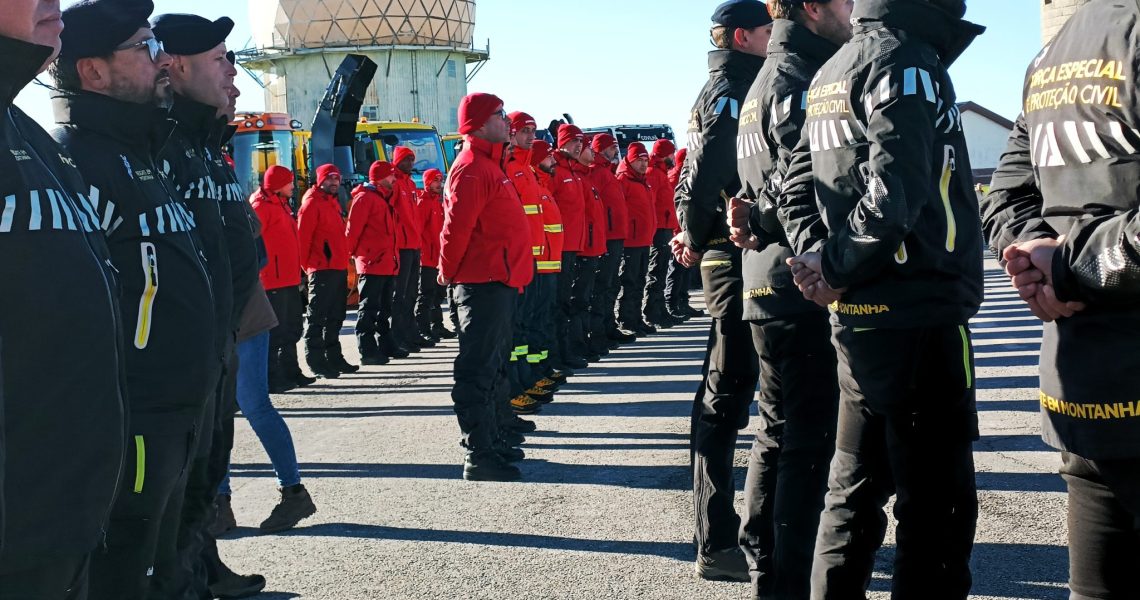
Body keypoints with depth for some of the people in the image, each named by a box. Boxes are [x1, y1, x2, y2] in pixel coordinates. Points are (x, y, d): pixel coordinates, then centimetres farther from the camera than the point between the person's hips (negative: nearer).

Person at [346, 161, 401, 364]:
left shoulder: (386, 198, 19)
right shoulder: (364, 198, -10)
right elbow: (353, 229, -14)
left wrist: (394, 257, 17)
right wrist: (352, 254, -9)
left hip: (389, 263, 9)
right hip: (372, 263, -9)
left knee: (385, 308, 15)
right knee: (369, 308, -7)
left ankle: (386, 346, 24)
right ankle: (368, 351, -6)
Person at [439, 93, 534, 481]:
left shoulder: (489, 165, 17)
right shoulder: (471, 170, -16)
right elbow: (456, 228, -21)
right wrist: (448, 272, -8)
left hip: (498, 280, 11)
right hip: (484, 283, -11)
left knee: (494, 362, 18)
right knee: (479, 369, -8)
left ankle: (497, 437, 30)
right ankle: (479, 457, -5)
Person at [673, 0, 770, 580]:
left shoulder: (730, 90, 19)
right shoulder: (730, 92, -11)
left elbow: (695, 175, 20)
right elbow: (704, 174, -22)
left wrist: (695, 233, 8)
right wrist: (697, 238, -8)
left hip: (731, 255, 10)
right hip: (736, 256, -10)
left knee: (727, 390, 16)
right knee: (726, 394, -9)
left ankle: (722, 528, 28)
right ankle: (717, 544, -5)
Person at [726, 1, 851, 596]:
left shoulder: (765, 80, 20)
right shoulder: (798, 79, -12)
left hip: (767, 282, 10)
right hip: (804, 287, -10)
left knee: (780, 430, 16)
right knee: (810, 441, -5)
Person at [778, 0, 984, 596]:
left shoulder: (830, 74, 15)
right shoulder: (906, 62, -13)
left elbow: (797, 188, 14)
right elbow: (893, 194, -23)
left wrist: (819, 255, -1)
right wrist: (839, 267, -11)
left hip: (857, 318, 9)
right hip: (920, 316, -9)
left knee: (854, 492, 16)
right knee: (935, 507, -1)